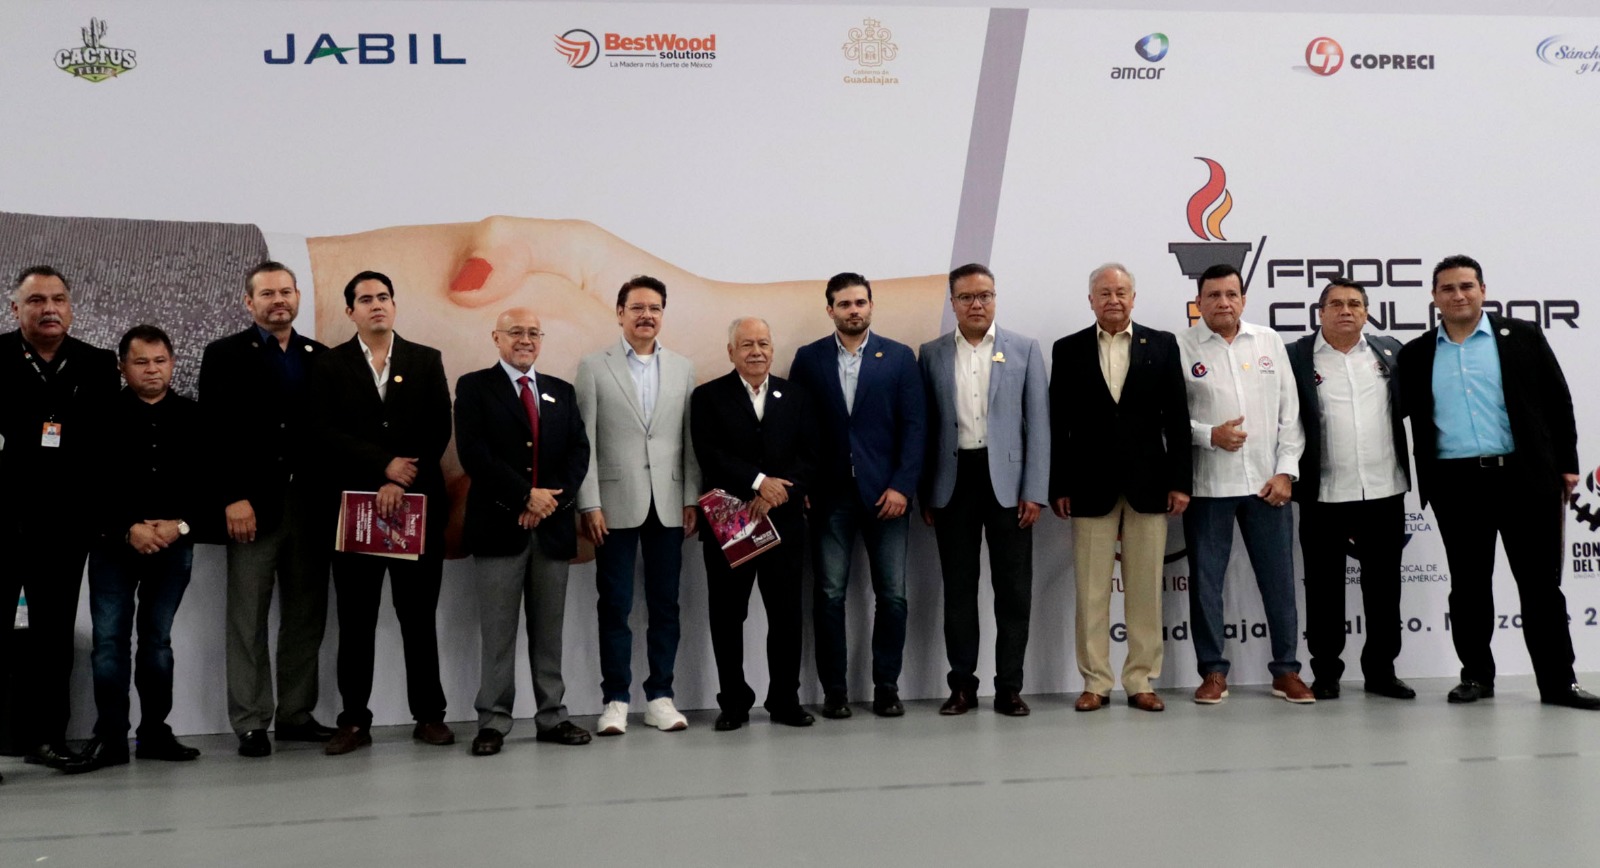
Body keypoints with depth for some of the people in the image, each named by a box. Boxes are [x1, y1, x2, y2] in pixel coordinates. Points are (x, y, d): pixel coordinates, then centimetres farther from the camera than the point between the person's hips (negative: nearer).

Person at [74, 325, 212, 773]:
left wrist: (181, 525, -11)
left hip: (174, 546, 1)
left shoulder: (193, 417, 3)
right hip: (113, 545, -1)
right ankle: (110, 737, 5)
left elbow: (210, 482, 2)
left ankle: (155, 732, 17)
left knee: (158, 639, 9)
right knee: (109, 639, -3)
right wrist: (128, 529, -13)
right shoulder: (105, 415, -1)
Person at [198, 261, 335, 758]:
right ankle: (251, 723, 7)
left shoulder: (320, 358, 12)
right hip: (254, 504, -3)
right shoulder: (225, 355, 3)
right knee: (248, 619, 1)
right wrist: (233, 498, -12)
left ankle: (296, 714, 16)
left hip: (310, 505, 4)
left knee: (306, 616, 7)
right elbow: (216, 432, -4)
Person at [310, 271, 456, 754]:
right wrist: (385, 465, -14)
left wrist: (401, 483, -11)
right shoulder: (330, 365, 6)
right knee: (356, 620, 3)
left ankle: (429, 716, 13)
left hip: (417, 506, 0)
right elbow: (325, 434, -5)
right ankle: (354, 721, 10)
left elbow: (439, 431, -1)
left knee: (419, 616, 5)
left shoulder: (426, 361, 8)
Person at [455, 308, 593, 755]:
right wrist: (527, 495, -13)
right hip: (499, 526, -3)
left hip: (552, 526, 4)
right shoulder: (474, 387, 3)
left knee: (549, 631, 8)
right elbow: (473, 453, -9)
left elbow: (579, 453, 6)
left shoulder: (561, 392, 15)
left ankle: (552, 717, 15)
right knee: (497, 632, 0)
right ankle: (493, 722, 7)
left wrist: (551, 499, -10)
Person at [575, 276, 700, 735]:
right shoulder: (594, 366, 1)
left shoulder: (682, 368, 9)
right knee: (615, 606, 3)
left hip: (668, 505, 2)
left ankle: (660, 696, 15)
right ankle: (616, 699, 11)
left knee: (665, 605, 6)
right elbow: (585, 441, -3)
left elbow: (689, 441, 8)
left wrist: (692, 499, 2)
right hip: (616, 504, -2)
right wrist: (589, 505, -8)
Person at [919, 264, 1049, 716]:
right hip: (953, 481, 1)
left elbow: (1038, 423, 1)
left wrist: (1034, 490, -6)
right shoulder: (931, 354, 6)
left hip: (1007, 479, -1)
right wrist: (924, 492, 3)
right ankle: (962, 684, 16)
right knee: (958, 587, 7)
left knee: (1013, 588, 3)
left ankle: (1009, 686, 12)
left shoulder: (1024, 349, 4)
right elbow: (924, 426, 6)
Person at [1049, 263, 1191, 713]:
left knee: (1145, 588, 5)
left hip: (1147, 484, 0)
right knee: (1092, 590, 3)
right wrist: (1058, 487, -1)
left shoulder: (1162, 344, 6)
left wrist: (1180, 481, -3)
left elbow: (1177, 418, 3)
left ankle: (1141, 681, 14)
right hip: (1090, 486, 0)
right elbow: (1058, 424, 4)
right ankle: (1096, 682, 11)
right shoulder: (1068, 350, 6)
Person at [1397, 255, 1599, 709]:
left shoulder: (1522, 336, 5)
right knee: (1468, 585, 8)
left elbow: (1557, 401, 6)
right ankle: (1476, 675, 18)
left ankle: (1558, 681, 9)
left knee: (1541, 583, 3)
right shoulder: (1416, 355, 8)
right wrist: (1428, 477, 3)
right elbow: (1408, 413, 10)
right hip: (1455, 484, 1)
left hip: (1525, 476, -1)